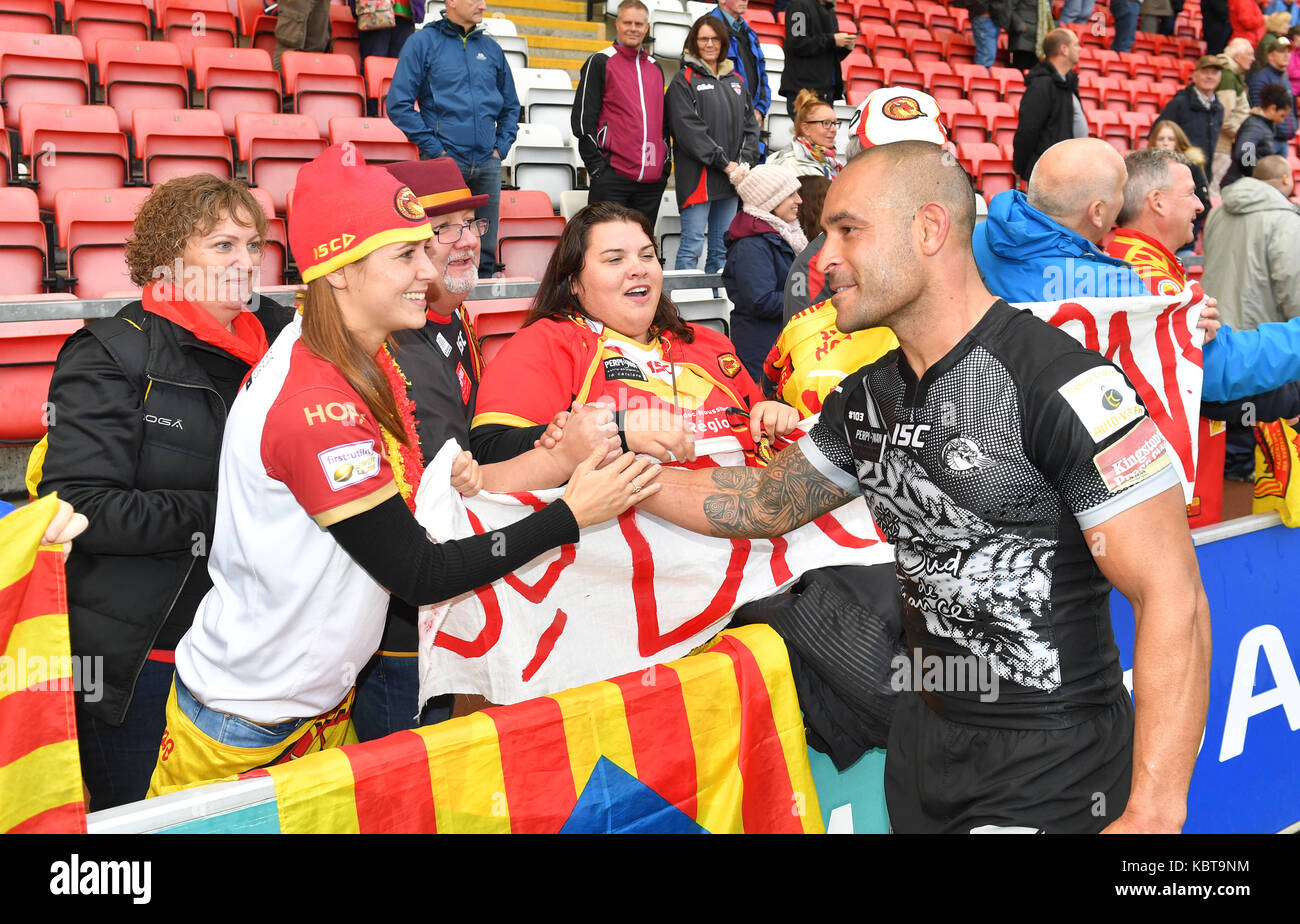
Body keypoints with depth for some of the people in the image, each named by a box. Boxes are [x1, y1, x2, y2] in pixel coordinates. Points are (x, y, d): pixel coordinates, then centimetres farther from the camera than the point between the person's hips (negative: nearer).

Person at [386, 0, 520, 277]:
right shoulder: (422, 43, 1)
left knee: (485, 251, 6)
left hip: (487, 164, 4)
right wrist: (433, 147, -9)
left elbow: (511, 106, 24)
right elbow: (398, 105, -4)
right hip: (444, 161, -4)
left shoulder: (490, 48, 15)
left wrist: (501, 146, 10)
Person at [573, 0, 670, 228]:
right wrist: (597, 165, -11)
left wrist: (665, 165, 13)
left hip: (653, 179, 5)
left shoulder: (655, 68, 18)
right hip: (612, 175, -5)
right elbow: (582, 118, -4)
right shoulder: (600, 62, 1)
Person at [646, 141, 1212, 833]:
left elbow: (1173, 598, -23)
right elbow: (768, 504, 14)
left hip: (1053, 771, -7)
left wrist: (1152, 813, -26)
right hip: (923, 738, 8)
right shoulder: (868, 399, 3)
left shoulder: (1064, 386, -22)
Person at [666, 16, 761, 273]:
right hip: (697, 176, -6)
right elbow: (689, 129, -12)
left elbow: (750, 125, 14)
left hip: (731, 178, 6)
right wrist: (726, 164, -15)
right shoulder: (683, 80, -2)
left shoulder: (736, 80, 17)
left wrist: (745, 162, -4)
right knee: (692, 247, -6)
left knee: (723, 249, 10)